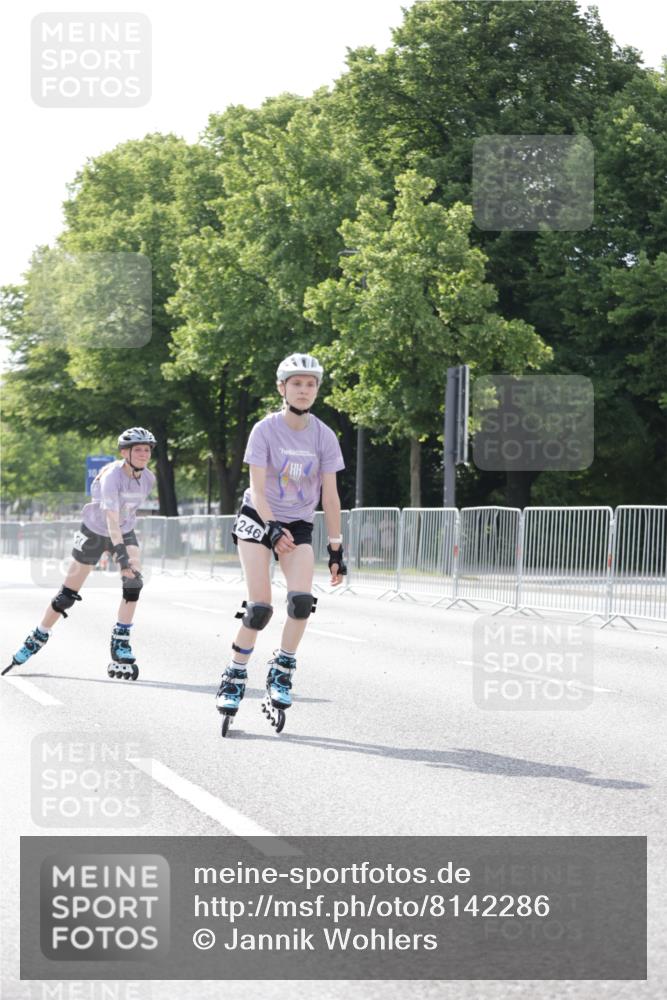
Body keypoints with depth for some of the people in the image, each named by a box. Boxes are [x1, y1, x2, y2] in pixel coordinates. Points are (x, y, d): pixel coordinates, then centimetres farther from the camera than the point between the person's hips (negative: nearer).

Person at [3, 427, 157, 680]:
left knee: (134, 582, -22)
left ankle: (120, 642, -12)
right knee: (68, 593, 1)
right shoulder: (112, 476, -30)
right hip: (94, 532, -4)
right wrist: (121, 553, -52)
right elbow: (111, 517, -41)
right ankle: (37, 639, 20)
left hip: (125, 532, 4)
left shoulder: (148, 479, -11)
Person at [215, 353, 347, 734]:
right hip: (258, 519, -2)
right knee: (260, 606, -15)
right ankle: (235, 676, 1)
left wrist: (336, 549, -6)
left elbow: (330, 495, -4)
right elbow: (258, 490, -17)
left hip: (299, 526, 2)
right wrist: (273, 530, -32)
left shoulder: (324, 436, -7)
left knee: (302, 600, -21)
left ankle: (282, 673, -5)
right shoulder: (265, 430, -13)